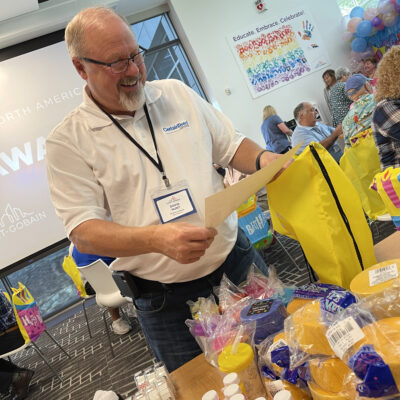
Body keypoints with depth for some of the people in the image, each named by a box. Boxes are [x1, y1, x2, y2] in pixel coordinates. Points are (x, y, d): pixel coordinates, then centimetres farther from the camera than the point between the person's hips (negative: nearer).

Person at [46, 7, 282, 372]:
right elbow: (83, 232, -14)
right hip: (166, 299, -3)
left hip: (236, 260, 4)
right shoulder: (68, 141, -9)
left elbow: (230, 145, 10)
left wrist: (262, 159, -13)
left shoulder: (177, 93, 3)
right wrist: (157, 239, -31)